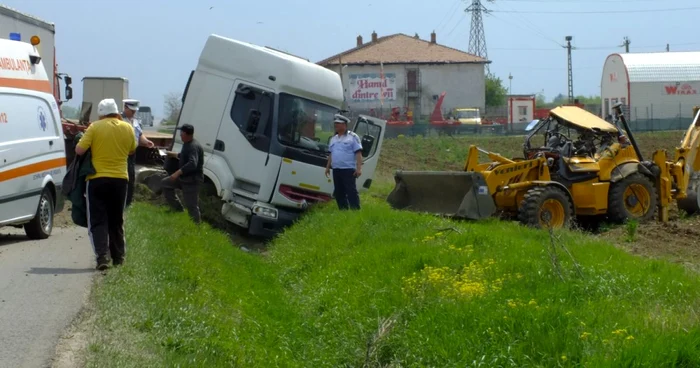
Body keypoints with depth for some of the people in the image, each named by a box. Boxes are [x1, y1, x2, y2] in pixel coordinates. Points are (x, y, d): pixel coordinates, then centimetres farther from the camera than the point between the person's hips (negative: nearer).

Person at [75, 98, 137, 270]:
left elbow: (79, 150, -11)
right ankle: (118, 256, 20)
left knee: (98, 220, -1)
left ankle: (102, 255, -17)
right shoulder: (127, 128, 2)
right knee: (116, 220, 16)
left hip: (97, 179, -3)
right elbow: (132, 150, 16)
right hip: (120, 179, 3)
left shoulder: (95, 128, -8)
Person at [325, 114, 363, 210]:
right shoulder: (333, 139, 19)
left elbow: (358, 153, -7)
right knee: (339, 192, 7)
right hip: (336, 170, 7)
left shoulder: (352, 137, -1)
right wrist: (328, 167, 19)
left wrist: (359, 168, -16)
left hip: (348, 170, -7)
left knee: (351, 191, -10)